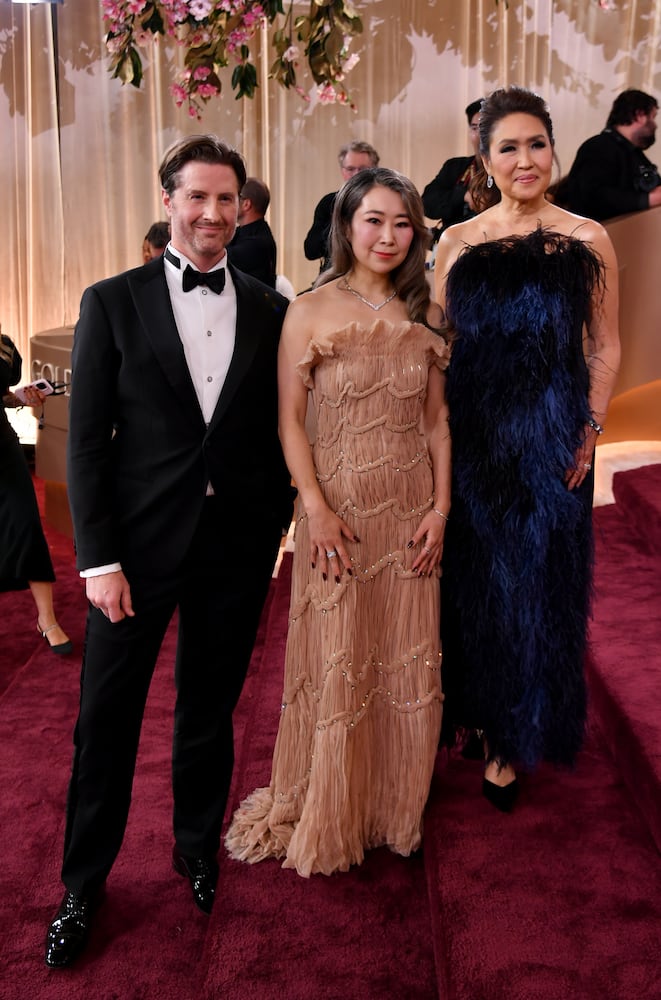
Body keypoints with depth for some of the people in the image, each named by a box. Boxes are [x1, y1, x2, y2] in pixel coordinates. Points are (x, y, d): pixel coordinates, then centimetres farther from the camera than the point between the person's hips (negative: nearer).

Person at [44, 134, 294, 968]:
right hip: (140, 540, -1)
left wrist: (282, 524, 3)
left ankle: (198, 851, 37)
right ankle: (83, 885, 26)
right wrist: (98, 557, -9)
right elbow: (88, 439, -4)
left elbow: (282, 430, 10)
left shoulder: (271, 312, 6)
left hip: (237, 545, 2)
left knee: (210, 710, 15)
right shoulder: (112, 303, -1)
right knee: (106, 716, 7)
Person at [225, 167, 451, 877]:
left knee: (407, 658, 11)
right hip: (340, 506, -4)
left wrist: (441, 506, -1)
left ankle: (395, 807, 32)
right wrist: (316, 509, -14)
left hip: (412, 510, 4)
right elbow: (289, 421, -6)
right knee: (337, 662, 6)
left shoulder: (422, 316, 7)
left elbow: (436, 418, 8)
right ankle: (325, 817, 27)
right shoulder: (310, 312, -5)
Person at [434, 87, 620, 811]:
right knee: (470, 579, 12)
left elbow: (605, 347, 2)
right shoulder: (457, 243, 4)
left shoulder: (586, 241, -1)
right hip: (470, 437, 2)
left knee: (534, 585, 8)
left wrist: (588, 431, -8)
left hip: (550, 441, -1)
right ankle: (473, 706, 35)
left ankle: (513, 738, 27)